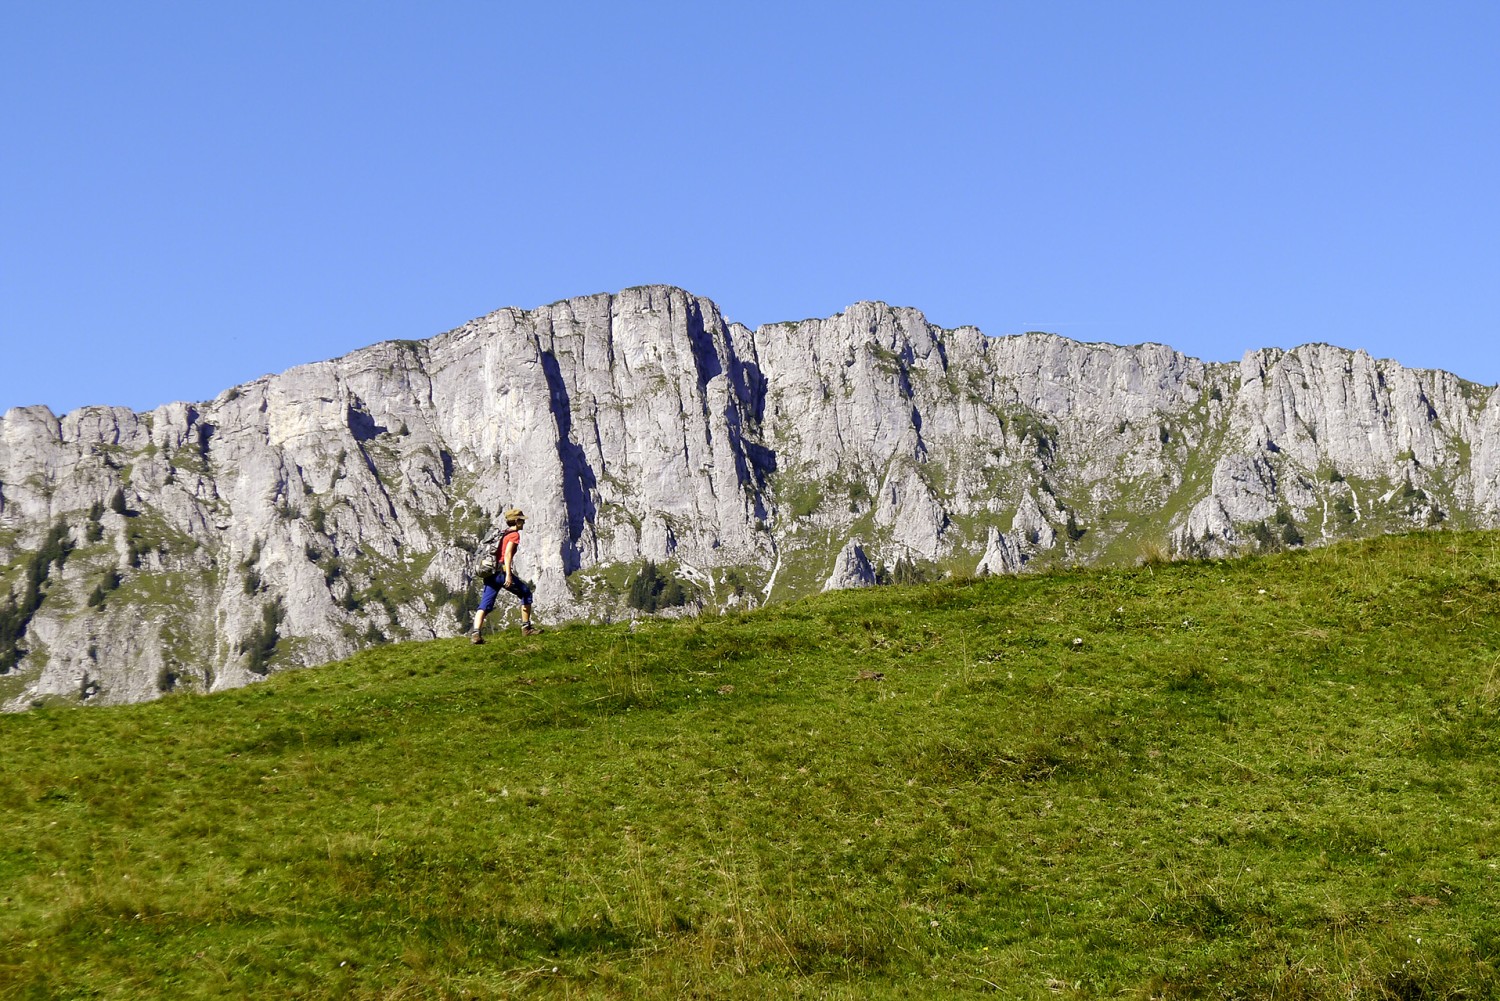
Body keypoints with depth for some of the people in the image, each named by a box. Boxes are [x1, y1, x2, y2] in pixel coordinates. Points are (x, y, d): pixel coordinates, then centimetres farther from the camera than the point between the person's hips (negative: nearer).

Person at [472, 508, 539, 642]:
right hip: (502, 572, -7)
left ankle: (476, 634, -17)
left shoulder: (502, 534, 23)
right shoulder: (514, 535, -2)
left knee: (484, 605, -1)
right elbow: (507, 554, -15)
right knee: (526, 593, 12)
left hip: (491, 574, 7)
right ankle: (526, 627, 14)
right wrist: (508, 574, -23)